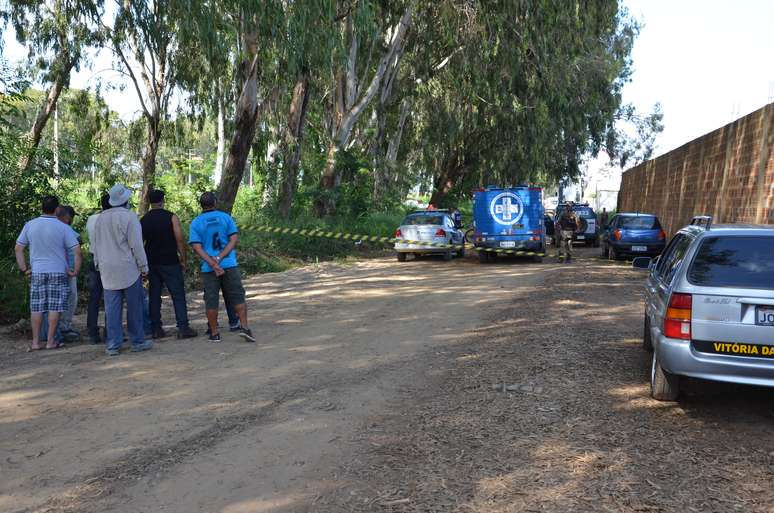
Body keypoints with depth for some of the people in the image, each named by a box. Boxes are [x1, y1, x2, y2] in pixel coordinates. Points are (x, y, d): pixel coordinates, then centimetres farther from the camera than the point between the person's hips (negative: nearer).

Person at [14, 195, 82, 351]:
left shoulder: (29, 225, 1)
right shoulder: (63, 228, -8)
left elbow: (18, 249, 3)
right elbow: (77, 251, -12)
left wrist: (24, 269, 8)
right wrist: (75, 271, -3)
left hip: (37, 272, 3)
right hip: (58, 272, -3)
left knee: (36, 307, 9)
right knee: (54, 307, 4)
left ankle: (36, 342, 12)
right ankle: (50, 341, 7)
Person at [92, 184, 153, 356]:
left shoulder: (101, 218, 9)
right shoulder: (129, 216, -10)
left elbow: (95, 245, 15)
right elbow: (136, 245, -11)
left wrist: (99, 264, 24)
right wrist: (143, 266, -4)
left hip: (107, 270, 5)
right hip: (128, 269, -5)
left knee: (112, 308, 5)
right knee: (134, 307, 5)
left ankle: (113, 345, 7)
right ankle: (137, 341, 11)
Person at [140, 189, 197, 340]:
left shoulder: (143, 220, 5)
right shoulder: (171, 217, -6)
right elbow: (180, 240, -10)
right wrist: (184, 259, -1)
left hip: (151, 263, 4)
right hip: (170, 262, -4)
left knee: (154, 296, 9)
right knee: (178, 295, -2)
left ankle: (156, 329, 10)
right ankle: (183, 328, -7)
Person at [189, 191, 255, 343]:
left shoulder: (196, 223, 2)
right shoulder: (226, 217, 3)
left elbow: (197, 247, -8)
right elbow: (234, 239, -5)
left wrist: (213, 263, -13)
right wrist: (219, 258, -10)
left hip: (208, 268, 0)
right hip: (229, 264, 0)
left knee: (211, 301, 7)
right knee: (237, 296, 6)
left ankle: (214, 333, 12)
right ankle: (244, 327, -3)